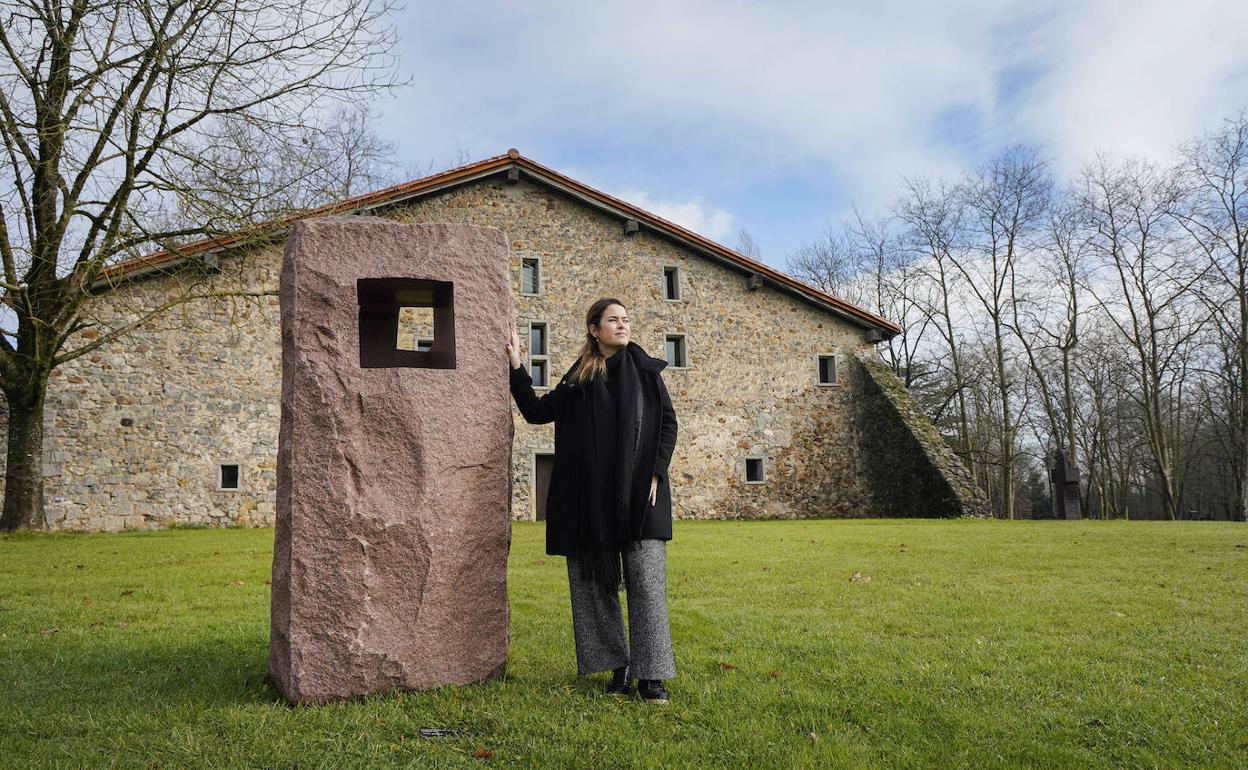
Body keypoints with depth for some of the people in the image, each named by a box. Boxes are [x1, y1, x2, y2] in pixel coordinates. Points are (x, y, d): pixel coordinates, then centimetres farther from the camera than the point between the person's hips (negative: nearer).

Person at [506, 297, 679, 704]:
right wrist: (516, 366, 8)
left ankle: (651, 674, -3)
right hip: (592, 498, 2)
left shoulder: (644, 369, 7)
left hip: (640, 492, -2)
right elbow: (536, 411, 14)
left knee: (646, 580, -7)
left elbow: (668, 423, 6)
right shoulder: (577, 379, 11)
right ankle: (619, 667, 15)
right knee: (597, 580, 4)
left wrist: (656, 472, -5)